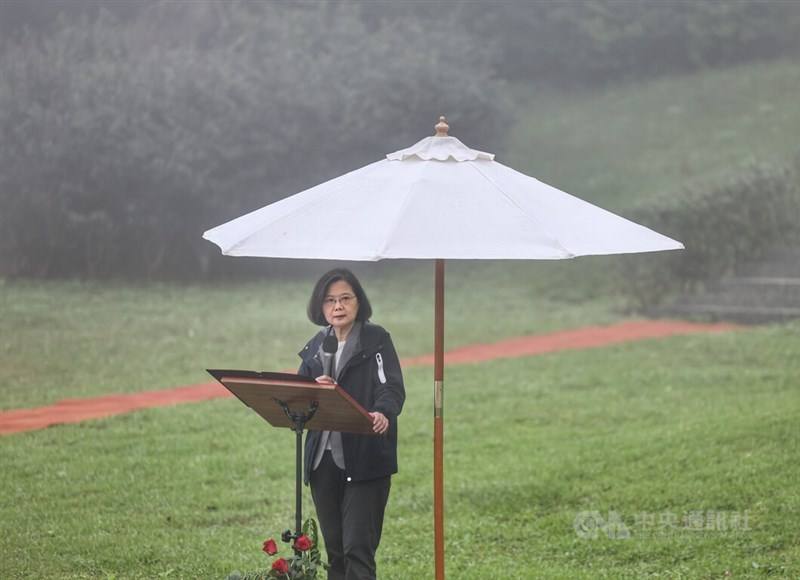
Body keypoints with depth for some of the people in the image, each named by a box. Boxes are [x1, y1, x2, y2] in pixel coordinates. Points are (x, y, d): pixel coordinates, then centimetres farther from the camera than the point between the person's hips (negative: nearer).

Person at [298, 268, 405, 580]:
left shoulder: (376, 340, -2)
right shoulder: (315, 347, 13)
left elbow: (392, 387, -15)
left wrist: (383, 413, -37)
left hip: (365, 460, -5)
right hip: (323, 459, 5)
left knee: (358, 549, -10)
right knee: (335, 551, 11)